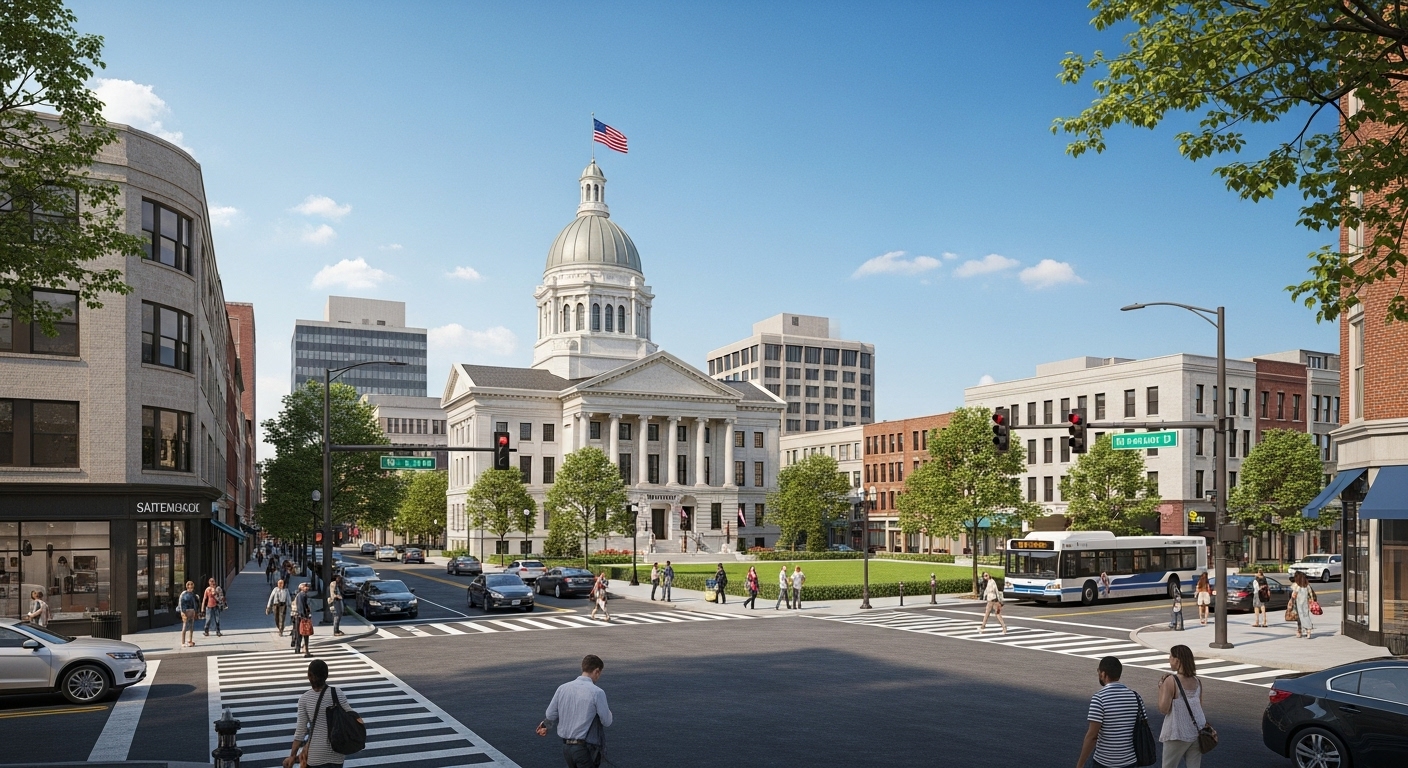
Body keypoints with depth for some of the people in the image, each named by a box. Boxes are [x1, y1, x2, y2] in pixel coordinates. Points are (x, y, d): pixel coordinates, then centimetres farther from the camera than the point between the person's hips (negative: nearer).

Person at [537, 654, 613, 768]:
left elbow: (550, 716, 5)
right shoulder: (597, 692, -14)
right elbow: (607, 722, -8)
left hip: (566, 747, 6)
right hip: (586, 749, -6)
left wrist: (545, 725, 27)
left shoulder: (563, 688, 1)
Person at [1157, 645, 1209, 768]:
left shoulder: (1171, 681, -15)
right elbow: (1200, 706, 13)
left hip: (1178, 734, -6)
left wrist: (1161, 686, -7)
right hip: (1197, 732, 6)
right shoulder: (1197, 681, 5)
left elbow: (1163, 708, -16)